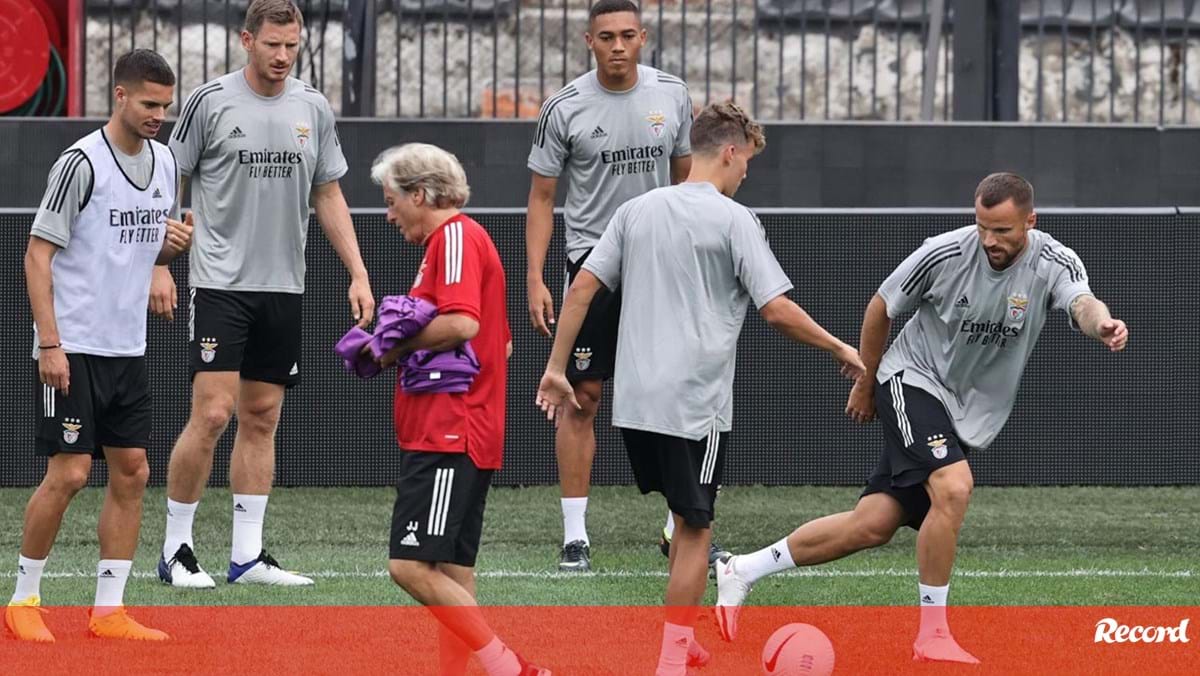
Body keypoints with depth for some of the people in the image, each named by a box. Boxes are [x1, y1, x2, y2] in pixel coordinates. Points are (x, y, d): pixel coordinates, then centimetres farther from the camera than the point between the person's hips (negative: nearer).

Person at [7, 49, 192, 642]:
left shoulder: (163, 161, 9)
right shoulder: (81, 164, -13)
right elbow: (38, 255, -12)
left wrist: (174, 244, -2)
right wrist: (50, 343, -18)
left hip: (127, 349, 7)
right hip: (73, 349, -7)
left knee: (131, 472, 4)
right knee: (69, 474, -8)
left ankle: (108, 609, 9)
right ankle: (23, 599, 6)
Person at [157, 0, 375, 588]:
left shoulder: (312, 108, 8)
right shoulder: (210, 101, -5)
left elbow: (328, 197, 15)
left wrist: (357, 274, 8)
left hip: (284, 288, 5)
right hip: (220, 282, -5)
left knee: (262, 418, 6)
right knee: (211, 413, -11)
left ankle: (248, 555, 10)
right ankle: (175, 549, 0)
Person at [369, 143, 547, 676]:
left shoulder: (455, 236, -9)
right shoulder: (451, 239, 22)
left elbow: (462, 323, -23)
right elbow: (501, 343, 27)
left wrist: (397, 346, -9)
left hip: (448, 436, -11)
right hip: (445, 433, 11)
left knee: (411, 566, -16)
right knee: (451, 576, 8)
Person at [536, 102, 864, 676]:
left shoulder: (636, 211, 9)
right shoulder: (733, 220, -8)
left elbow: (582, 288, 6)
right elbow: (777, 311, -12)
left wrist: (556, 367, 11)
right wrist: (840, 349, 1)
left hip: (635, 401, 6)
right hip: (696, 403, -6)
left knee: (688, 516, 20)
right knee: (695, 525, 3)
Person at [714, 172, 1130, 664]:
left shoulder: (1053, 263, -15)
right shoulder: (945, 254, -17)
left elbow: (1081, 302, -37)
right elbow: (882, 307, -1)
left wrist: (1100, 323, -61)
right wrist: (866, 382, 8)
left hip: (969, 412, 3)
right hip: (914, 379, -3)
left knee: (873, 525, 1)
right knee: (953, 488, -28)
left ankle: (741, 571, 15)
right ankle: (932, 634, -16)